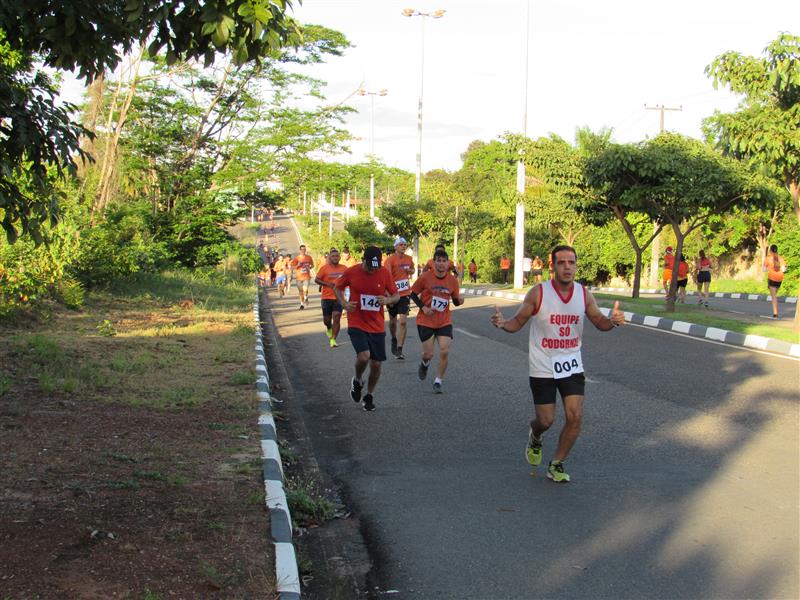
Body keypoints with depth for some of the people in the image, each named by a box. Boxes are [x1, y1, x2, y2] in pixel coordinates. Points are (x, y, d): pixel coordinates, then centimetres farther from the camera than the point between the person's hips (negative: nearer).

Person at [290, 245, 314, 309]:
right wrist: (298, 265, -18)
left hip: (307, 276, -1)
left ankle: (306, 297, 12)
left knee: (305, 289, -19)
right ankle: (302, 304, 23)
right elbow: (292, 267, 0)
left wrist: (309, 268, -4)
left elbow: (312, 265, 17)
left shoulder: (309, 257, 3)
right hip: (299, 277, 1)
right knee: (300, 291, 10)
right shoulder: (296, 258, -1)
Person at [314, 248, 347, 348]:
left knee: (336, 318, -12)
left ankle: (333, 339, -7)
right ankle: (329, 329, 44)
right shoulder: (324, 268, -4)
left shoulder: (344, 268, 3)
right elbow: (316, 280, -3)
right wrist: (327, 284, -17)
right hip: (327, 297, 0)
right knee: (326, 319, 9)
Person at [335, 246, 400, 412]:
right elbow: (337, 288, 9)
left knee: (376, 364, 6)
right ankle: (357, 381, 11)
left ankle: (369, 395, 30)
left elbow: (396, 295, 4)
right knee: (363, 356, -23)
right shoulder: (351, 272, -8)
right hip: (356, 324, -2)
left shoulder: (384, 274, -5)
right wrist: (344, 303, -10)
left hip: (377, 326, 3)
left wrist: (388, 300, -19)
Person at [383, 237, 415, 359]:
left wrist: (410, 271, -1)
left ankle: (399, 349, -8)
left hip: (405, 294, 2)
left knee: (402, 322, -10)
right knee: (393, 321, 14)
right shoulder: (390, 260, -12)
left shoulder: (409, 259, 4)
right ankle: (394, 339, 43)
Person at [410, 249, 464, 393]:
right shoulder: (425, 277, -10)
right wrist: (423, 307, -14)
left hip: (444, 322, 2)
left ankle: (438, 382, 8)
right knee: (428, 354, 0)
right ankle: (425, 364, 39)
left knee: (445, 352, -9)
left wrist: (459, 300, -15)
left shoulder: (453, 280, -2)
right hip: (426, 321, -2)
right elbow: (413, 294, -1)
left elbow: (455, 301, 8)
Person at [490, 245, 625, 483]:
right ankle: (535, 437, 39)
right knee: (545, 421, 1)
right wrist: (502, 323, -27)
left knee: (575, 417, -7)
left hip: (572, 365, 3)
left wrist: (613, 321, -13)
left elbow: (599, 321, 10)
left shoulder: (584, 294, -2)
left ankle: (556, 465, 13)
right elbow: (518, 322, -4)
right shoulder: (538, 293, -12)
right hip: (542, 368, -3)